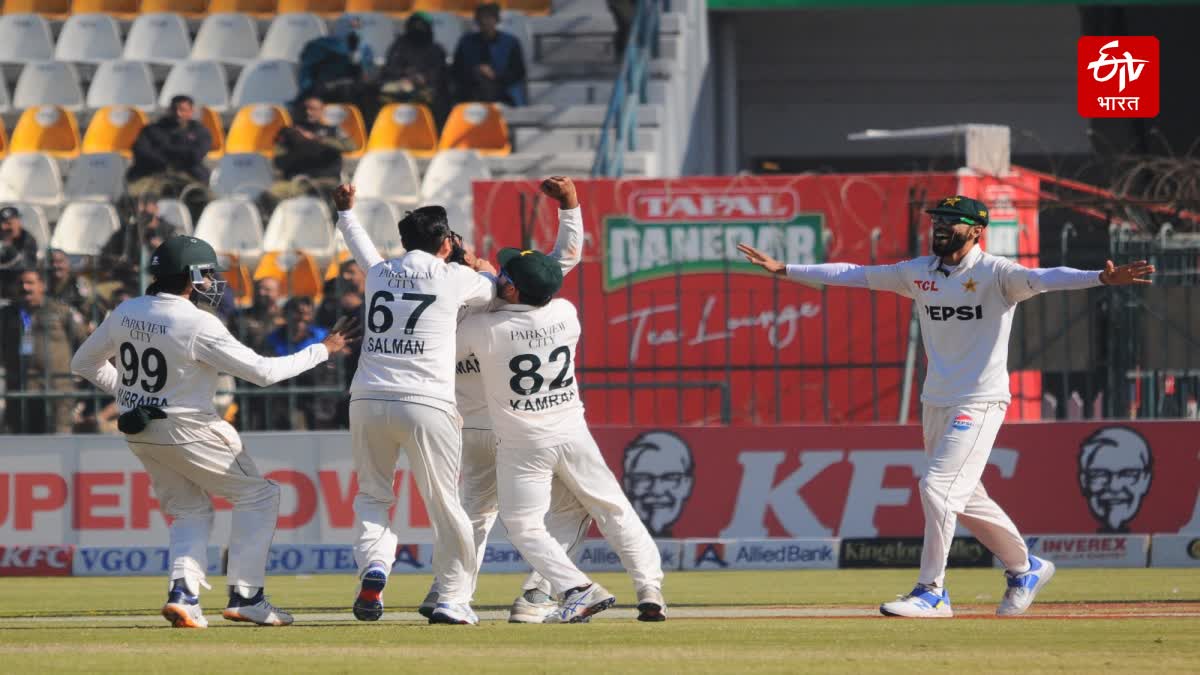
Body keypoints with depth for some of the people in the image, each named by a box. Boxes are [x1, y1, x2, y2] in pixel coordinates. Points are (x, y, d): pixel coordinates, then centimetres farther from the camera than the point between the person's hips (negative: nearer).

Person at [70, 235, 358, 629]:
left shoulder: (126, 313, -2)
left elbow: (84, 363, 10)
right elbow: (263, 371, -19)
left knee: (191, 509, 19)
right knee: (258, 495, 7)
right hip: (185, 431, -7)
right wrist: (323, 350, -9)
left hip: (139, 433, 7)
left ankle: (183, 593, -3)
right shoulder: (198, 325, -21)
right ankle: (245, 596, 1)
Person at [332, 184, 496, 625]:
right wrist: (480, 266, 43)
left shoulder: (379, 273, 13)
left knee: (372, 494, 16)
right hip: (426, 405, -3)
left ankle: (373, 563, -11)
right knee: (444, 504, 5)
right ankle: (453, 599, 3)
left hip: (368, 402, 3)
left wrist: (346, 213, 57)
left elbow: (363, 251, 37)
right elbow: (495, 292, 22)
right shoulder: (454, 278, 3)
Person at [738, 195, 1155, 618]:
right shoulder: (919, 272, 8)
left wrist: (1101, 279, -45)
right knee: (964, 498, 15)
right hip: (936, 403, 8)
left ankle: (931, 591, -8)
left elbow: (1044, 279, -27)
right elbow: (854, 275, 13)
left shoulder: (995, 274, -12)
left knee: (938, 486, -16)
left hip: (980, 402, -7)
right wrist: (783, 270, 13)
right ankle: (1024, 569, 32)